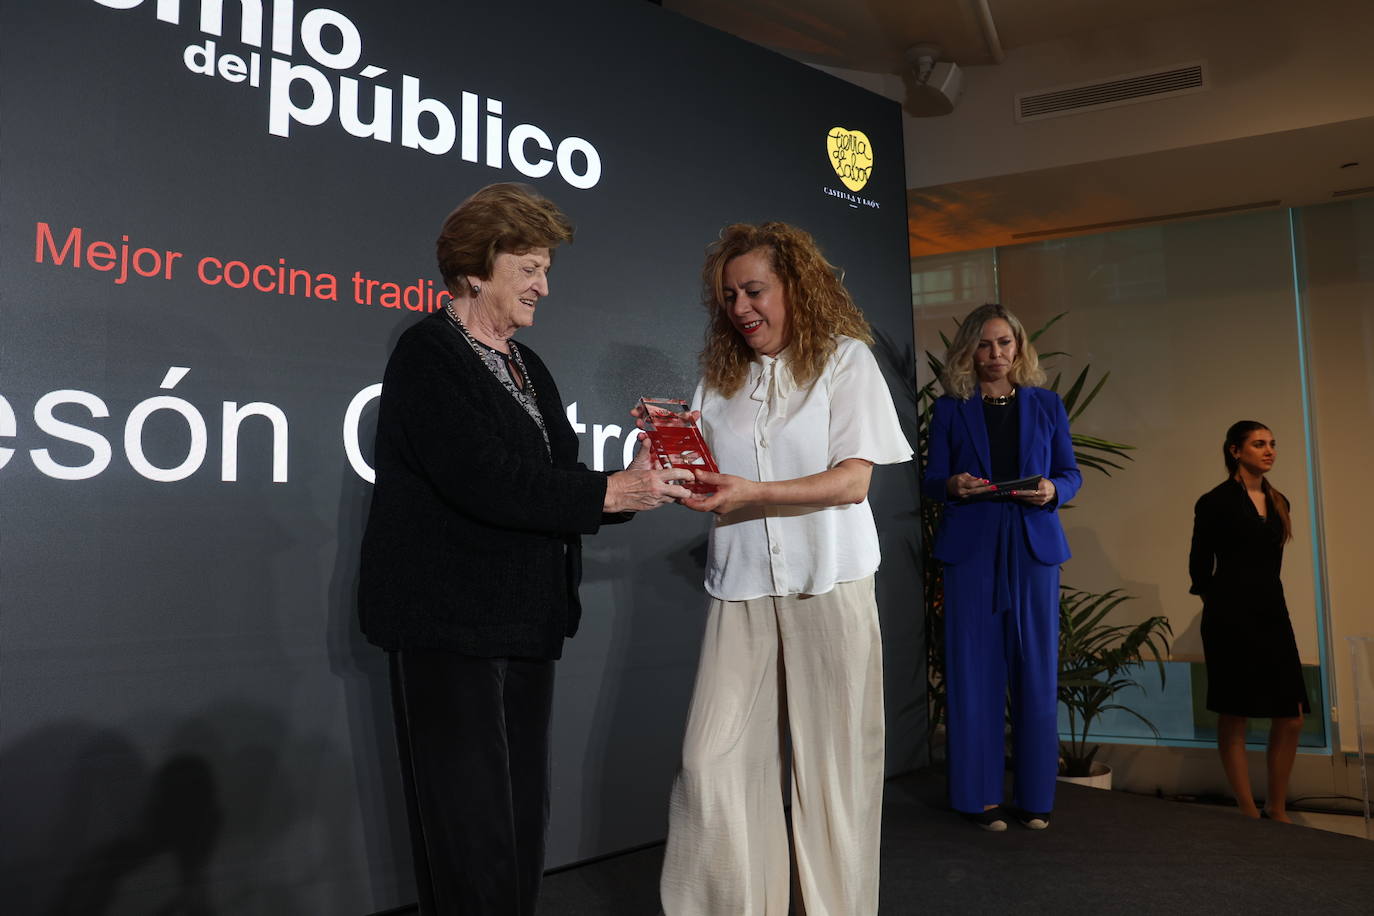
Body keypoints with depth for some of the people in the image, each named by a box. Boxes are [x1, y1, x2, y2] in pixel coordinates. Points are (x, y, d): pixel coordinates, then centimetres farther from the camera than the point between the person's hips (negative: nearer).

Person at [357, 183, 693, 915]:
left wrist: (644, 485, 0)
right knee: (472, 840, -3)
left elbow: (556, 483, 16)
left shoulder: (526, 367, 17)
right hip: (448, 628, -8)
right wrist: (610, 493, -20)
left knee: (521, 827, 13)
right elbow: (480, 478, -22)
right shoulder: (428, 353, -8)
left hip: (524, 626, 8)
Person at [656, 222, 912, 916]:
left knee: (831, 766, 2)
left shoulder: (845, 358, 4)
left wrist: (751, 492, -17)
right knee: (711, 763, -4)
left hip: (828, 586, -3)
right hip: (741, 588, 3)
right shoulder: (720, 376, 15)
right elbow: (711, 482, 15)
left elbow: (852, 480, -5)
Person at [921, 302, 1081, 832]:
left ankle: (1035, 797, 14)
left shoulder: (1046, 405, 12)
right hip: (971, 549, -1)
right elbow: (930, 481, 7)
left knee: (1035, 673, 3)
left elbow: (1072, 474, 12)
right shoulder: (950, 409, 8)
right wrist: (952, 485, -15)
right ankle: (979, 796, 9)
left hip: (1033, 548, 1)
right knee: (973, 672, 0)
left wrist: (1052, 490, -9)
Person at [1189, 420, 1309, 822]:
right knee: (1234, 717, 1)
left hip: (1273, 613, 7)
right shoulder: (1215, 502, -6)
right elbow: (1199, 567, -2)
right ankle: (1250, 814, 9)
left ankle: (1278, 810, 18)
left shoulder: (1278, 503, 13)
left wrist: (1264, 600, 12)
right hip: (1232, 618, -6)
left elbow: (1268, 561, 18)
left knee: (1291, 718, 5)